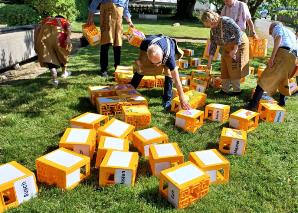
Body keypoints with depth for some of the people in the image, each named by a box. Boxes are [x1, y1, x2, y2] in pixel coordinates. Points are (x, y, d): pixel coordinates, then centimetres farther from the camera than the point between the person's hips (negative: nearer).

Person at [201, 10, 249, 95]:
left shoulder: (226, 21, -24)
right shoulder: (213, 29, 0)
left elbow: (238, 32, -27)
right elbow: (213, 44, 3)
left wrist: (235, 49, -28)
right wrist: (209, 61, -1)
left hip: (238, 44, -8)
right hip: (227, 48, 8)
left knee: (234, 69, -5)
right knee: (225, 69, 8)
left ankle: (237, 90, 7)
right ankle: (225, 89, 18)